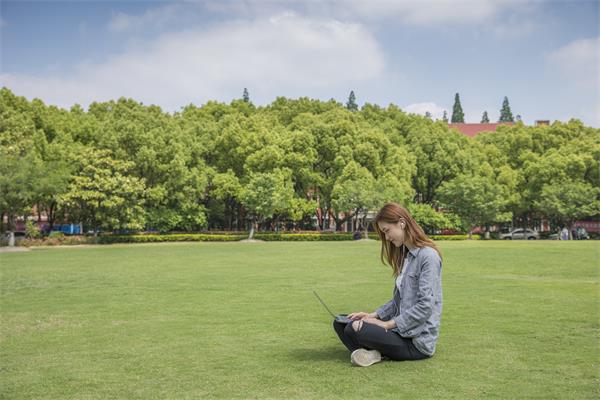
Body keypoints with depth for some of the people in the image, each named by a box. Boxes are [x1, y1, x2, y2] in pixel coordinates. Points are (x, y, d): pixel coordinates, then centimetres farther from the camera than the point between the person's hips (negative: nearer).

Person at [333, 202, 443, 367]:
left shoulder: (428, 256, -15)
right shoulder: (405, 255, 13)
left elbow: (425, 306, -21)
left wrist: (388, 324, -17)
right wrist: (374, 315, 3)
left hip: (418, 341, -10)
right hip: (402, 329, 10)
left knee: (355, 329, -27)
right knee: (340, 323, 2)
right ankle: (370, 353, -17)